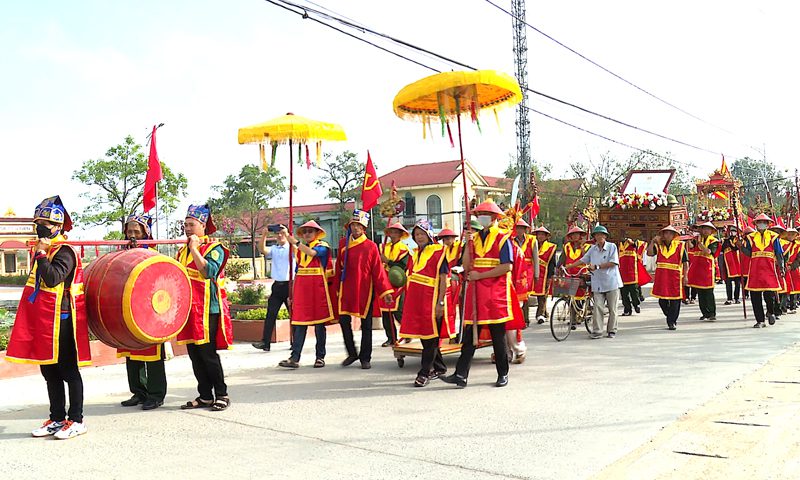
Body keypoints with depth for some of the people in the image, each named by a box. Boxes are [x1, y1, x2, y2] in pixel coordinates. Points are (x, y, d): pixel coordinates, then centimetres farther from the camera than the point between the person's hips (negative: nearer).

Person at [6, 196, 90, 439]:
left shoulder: (65, 251, -13)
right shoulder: (42, 249, 15)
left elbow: (52, 278, -27)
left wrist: (41, 254, -20)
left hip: (60, 321, -9)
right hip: (42, 321, 9)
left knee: (68, 370, -2)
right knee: (49, 371, 14)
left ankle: (76, 420, 7)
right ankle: (57, 419, 23)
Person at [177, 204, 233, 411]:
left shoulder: (214, 248, -5)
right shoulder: (182, 251, 18)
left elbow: (210, 271, -21)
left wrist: (194, 249, -17)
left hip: (207, 310, -7)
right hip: (189, 310, 7)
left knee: (208, 354, -6)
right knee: (195, 355, 9)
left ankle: (222, 395, 5)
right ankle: (205, 396, 18)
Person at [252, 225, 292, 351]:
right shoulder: (273, 249, 12)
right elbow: (262, 249, -5)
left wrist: (286, 232, -25)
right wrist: (264, 234, -16)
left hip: (289, 284, -3)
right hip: (277, 285, 4)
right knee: (271, 314, -3)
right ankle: (265, 342, -6)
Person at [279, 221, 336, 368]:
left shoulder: (322, 246, 3)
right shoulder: (299, 249, 17)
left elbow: (312, 252, -20)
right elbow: (298, 272, 18)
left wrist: (294, 241, -23)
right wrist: (293, 293, 14)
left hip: (317, 288, -4)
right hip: (301, 288, 4)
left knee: (319, 322, 2)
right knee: (299, 323, -3)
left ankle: (320, 357, 9)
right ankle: (294, 358, -7)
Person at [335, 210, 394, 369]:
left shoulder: (371, 246, -5)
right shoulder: (343, 243, 5)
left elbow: (378, 270, -6)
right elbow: (339, 267, 9)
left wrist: (385, 291, -11)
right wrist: (337, 287, 11)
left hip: (365, 290, -3)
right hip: (346, 289, 3)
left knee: (366, 323, 4)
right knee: (344, 320, 2)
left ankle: (365, 358, 15)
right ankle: (352, 353, 21)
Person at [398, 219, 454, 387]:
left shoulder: (438, 252, -6)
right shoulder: (414, 254, 16)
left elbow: (443, 279, -11)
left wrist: (440, 302, -17)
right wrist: (409, 301, 16)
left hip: (431, 300, -8)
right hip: (416, 301, 8)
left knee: (430, 338, -3)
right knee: (424, 336, 13)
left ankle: (424, 373, 1)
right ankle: (440, 368, 27)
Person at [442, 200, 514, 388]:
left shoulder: (503, 238, -3)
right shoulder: (474, 238, 13)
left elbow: (506, 267, -13)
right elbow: (466, 267, 6)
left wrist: (479, 275, -13)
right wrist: (468, 245, -7)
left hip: (496, 294, -4)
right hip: (475, 293, 4)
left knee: (498, 336, 6)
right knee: (469, 334, 0)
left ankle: (503, 374, 19)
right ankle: (461, 375, -1)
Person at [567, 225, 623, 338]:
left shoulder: (612, 247, -3)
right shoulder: (592, 249, 9)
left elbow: (613, 263, -12)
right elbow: (582, 260, 15)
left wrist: (597, 266, -15)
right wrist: (569, 266, 7)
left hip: (611, 282, -2)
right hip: (598, 283, 3)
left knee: (612, 308, 5)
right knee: (598, 307, -5)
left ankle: (612, 330, 16)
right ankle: (597, 331, -2)